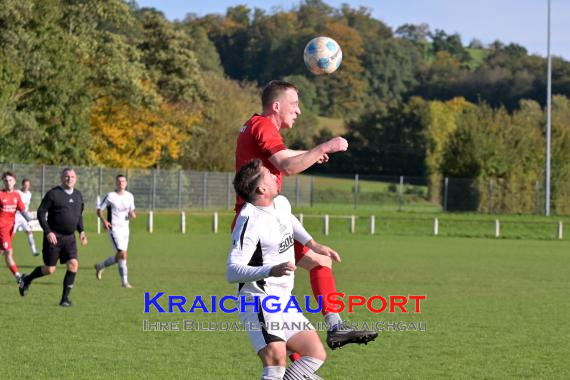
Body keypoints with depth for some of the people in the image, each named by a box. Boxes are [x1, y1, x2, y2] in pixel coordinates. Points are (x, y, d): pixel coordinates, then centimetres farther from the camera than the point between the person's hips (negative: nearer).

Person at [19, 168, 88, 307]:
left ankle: (65, 298, -5)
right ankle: (27, 279, 28)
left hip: (69, 237, 5)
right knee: (50, 269, 0)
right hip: (53, 237, -5)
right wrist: (48, 232, -18)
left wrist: (81, 231, 7)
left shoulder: (78, 195, 9)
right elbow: (41, 213, -9)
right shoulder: (53, 194, -9)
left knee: (73, 264, -13)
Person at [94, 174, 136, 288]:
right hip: (114, 228, -6)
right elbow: (99, 210, -3)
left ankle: (100, 266, 35)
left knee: (119, 256, 11)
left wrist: (132, 214, -5)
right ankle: (124, 282, -7)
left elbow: (132, 210, 20)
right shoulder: (110, 196, -8)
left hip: (125, 228, 6)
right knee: (122, 254, -15)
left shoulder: (130, 196, 8)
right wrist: (104, 221, -20)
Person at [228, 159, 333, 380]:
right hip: (259, 301, -9)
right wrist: (271, 271, -40)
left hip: (283, 302, 9)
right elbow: (232, 271, -28)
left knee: (316, 354, 8)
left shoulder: (282, 203, 6)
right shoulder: (250, 222, -21)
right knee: (276, 358, -28)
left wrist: (313, 245, 27)